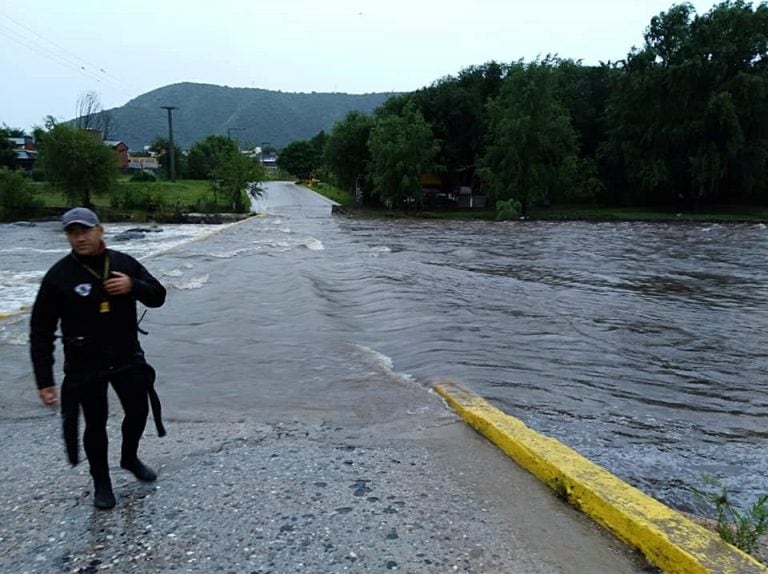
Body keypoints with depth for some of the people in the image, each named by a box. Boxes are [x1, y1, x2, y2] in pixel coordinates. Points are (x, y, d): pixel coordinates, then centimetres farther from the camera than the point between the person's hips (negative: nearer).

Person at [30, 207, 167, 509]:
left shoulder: (124, 263, -4)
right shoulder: (59, 275, -13)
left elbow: (158, 296, 2)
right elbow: (41, 331, -10)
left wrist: (133, 287, -21)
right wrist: (44, 380, -12)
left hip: (127, 357, 3)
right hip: (85, 366, -3)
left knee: (139, 411, 15)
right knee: (95, 424, 10)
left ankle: (129, 458, 44)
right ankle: (101, 482, 32)